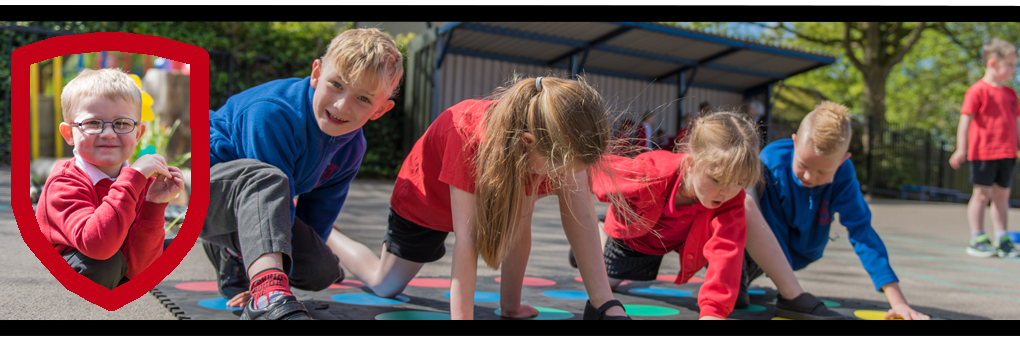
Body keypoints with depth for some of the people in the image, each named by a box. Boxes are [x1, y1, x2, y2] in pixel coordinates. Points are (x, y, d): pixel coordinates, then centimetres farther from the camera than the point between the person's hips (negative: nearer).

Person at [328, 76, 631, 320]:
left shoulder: (562, 141, -33)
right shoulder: (469, 134, -46)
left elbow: (581, 218, -33)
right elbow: (466, 238, -45)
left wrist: (606, 304, -37)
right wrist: (461, 316, -47)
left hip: (486, 197, 5)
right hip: (424, 199, -4)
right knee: (386, 285, 8)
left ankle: (510, 305, -1)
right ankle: (325, 235, 33)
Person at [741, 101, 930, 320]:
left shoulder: (843, 175, -18)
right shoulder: (772, 161, -26)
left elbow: (861, 231, -21)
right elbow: (774, 227, -23)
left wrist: (898, 302, -28)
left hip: (795, 256, 6)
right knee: (744, 201, -36)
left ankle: (746, 272, 5)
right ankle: (793, 297, -34)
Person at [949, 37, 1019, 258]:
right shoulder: (978, 91, -7)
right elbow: (965, 120, -10)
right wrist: (961, 149, -15)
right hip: (983, 152, -7)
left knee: (1002, 194, 9)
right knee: (982, 194, -2)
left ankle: (1001, 240, 16)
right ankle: (977, 240, 5)